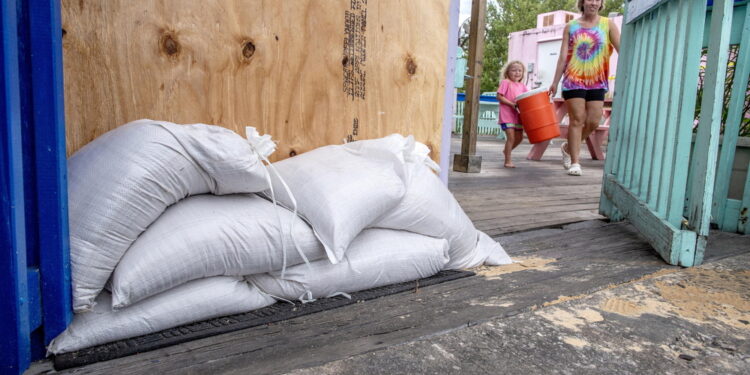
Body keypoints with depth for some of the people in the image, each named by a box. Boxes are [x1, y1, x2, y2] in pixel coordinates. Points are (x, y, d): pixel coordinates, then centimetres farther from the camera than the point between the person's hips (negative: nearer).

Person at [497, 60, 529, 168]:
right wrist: (511, 104, -18)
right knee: (511, 137, -11)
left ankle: (507, 151, 35)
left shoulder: (522, 86, 14)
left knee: (519, 137, 10)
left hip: (517, 115, 7)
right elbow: (499, 96, -10)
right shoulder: (505, 82, -4)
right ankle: (508, 161, -2)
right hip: (506, 114, -7)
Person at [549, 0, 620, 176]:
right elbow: (563, 57, 4)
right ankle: (575, 162, 0)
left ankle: (568, 147, 23)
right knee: (577, 120, -5)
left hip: (597, 82, 2)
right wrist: (555, 82, 0)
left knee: (593, 122, -1)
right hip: (574, 80, -1)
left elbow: (622, 50, -4)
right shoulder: (571, 27, 6)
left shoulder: (608, 25, 5)